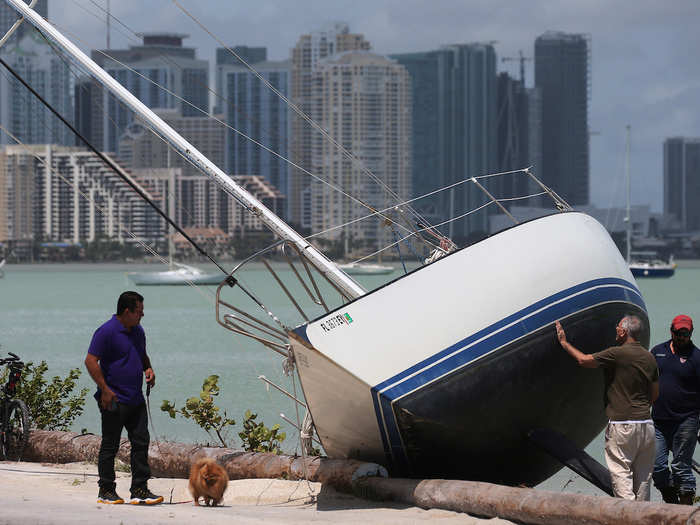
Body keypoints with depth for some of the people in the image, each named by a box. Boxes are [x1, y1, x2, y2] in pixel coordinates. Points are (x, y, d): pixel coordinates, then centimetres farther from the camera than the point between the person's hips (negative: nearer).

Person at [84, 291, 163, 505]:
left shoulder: (137, 331, 14)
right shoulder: (107, 332, -12)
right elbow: (91, 361, -15)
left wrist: (148, 368, 8)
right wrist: (105, 390, -18)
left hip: (135, 399, 8)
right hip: (114, 400, -8)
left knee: (141, 442, 5)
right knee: (110, 446, -1)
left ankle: (139, 489, 9)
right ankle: (106, 491, 7)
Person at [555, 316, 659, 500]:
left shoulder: (617, 354, -12)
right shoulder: (649, 357, 10)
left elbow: (584, 360, -5)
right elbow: (655, 393, 16)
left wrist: (564, 343, 9)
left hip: (621, 425, -7)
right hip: (646, 424, 7)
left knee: (620, 472, -5)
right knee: (643, 476, 11)